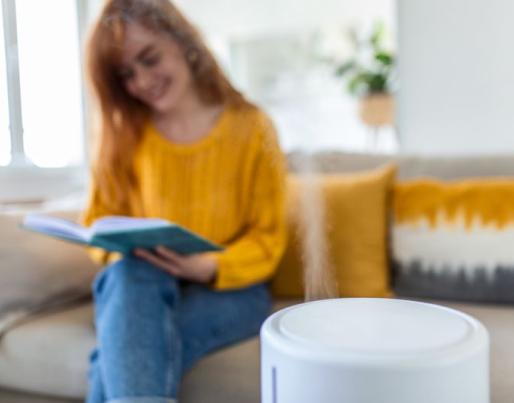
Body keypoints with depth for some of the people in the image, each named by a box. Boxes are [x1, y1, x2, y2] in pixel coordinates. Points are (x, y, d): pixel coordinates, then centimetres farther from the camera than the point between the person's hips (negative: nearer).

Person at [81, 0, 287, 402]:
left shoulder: (251, 127, -3)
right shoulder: (120, 132, 5)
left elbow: (267, 238, -3)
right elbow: (99, 219, 11)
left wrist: (209, 266, -23)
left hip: (228, 289, -2)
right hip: (139, 285, 2)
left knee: (126, 349, -33)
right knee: (131, 272, -36)